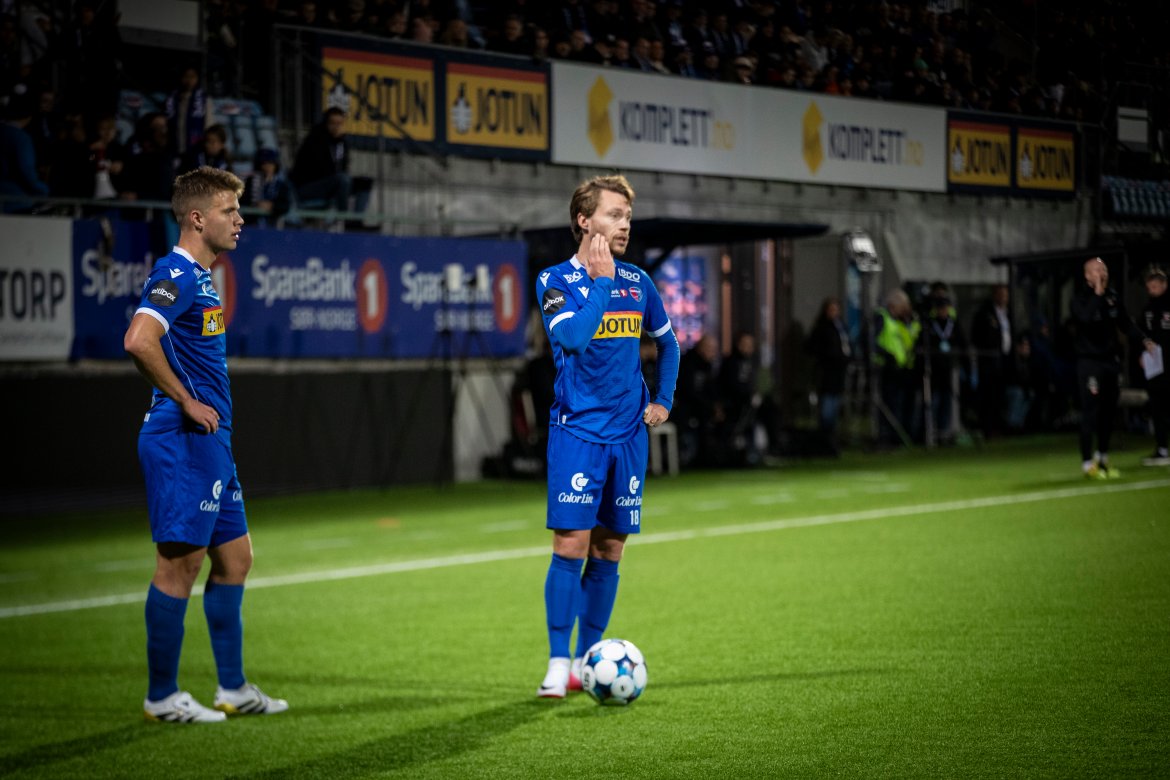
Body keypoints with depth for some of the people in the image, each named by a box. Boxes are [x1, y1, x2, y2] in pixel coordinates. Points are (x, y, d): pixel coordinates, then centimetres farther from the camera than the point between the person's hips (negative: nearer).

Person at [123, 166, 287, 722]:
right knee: (180, 561, -4)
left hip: (211, 443, 10)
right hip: (182, 441, -10)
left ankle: (232, 689, 20)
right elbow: (139, 341, -30)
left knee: (234, 557, 13)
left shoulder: (201, 279, 17)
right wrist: (186, 401, -20)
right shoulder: (175, 275, -14)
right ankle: (161, 696, 4)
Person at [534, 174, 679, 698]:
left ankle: (588, 659, 15)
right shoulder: (555, 281, -4)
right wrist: (601, 280, -16)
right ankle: (558, 664, -3)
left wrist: (664, 400, 15)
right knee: (571, 543, -10)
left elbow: (668, 343, 25)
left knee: (609, 548, 6)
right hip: (577, 433, -5)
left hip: (628, 434, 5)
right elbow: (572, 335, -23)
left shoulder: (637, 282, 10)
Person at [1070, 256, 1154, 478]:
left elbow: (1125, 323, 14)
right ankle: (1088, 463, -3)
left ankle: (1103, 458, 23)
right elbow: (1085, 318, -29)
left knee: (1109, 411, 10)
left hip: (1111, 359, 6)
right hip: (1090, 362, -6)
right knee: (1091, 413, -8)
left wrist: (1144, 340, 2)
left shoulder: (1113, 296, 9)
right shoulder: (1080, 299, -9)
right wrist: (1097, 293, -25)